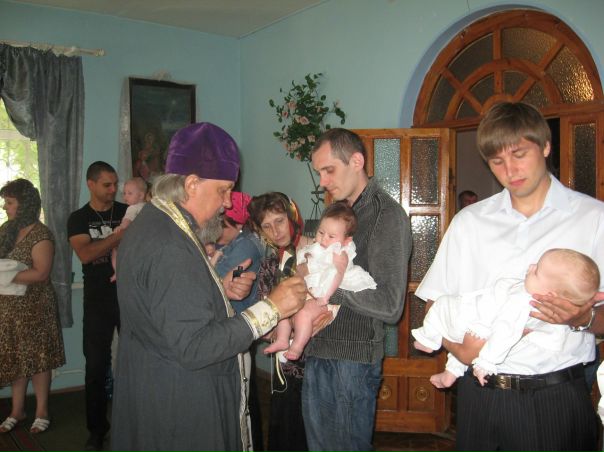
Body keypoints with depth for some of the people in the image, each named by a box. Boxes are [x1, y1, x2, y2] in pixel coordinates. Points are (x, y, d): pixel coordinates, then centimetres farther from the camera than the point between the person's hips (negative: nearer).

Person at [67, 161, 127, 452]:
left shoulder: (128, 212, 4)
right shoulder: (78, 218, 3)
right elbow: (85, 254, -14)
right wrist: (121, 234, -20)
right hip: (98, 301, 0)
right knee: (96, 365, 6)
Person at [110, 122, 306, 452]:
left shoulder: (152, 224, 6)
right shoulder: (170, 248, -26)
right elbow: (194, 348, -27)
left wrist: (221, 290, 3)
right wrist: (270, 308, -23)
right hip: (178, 411, -10)